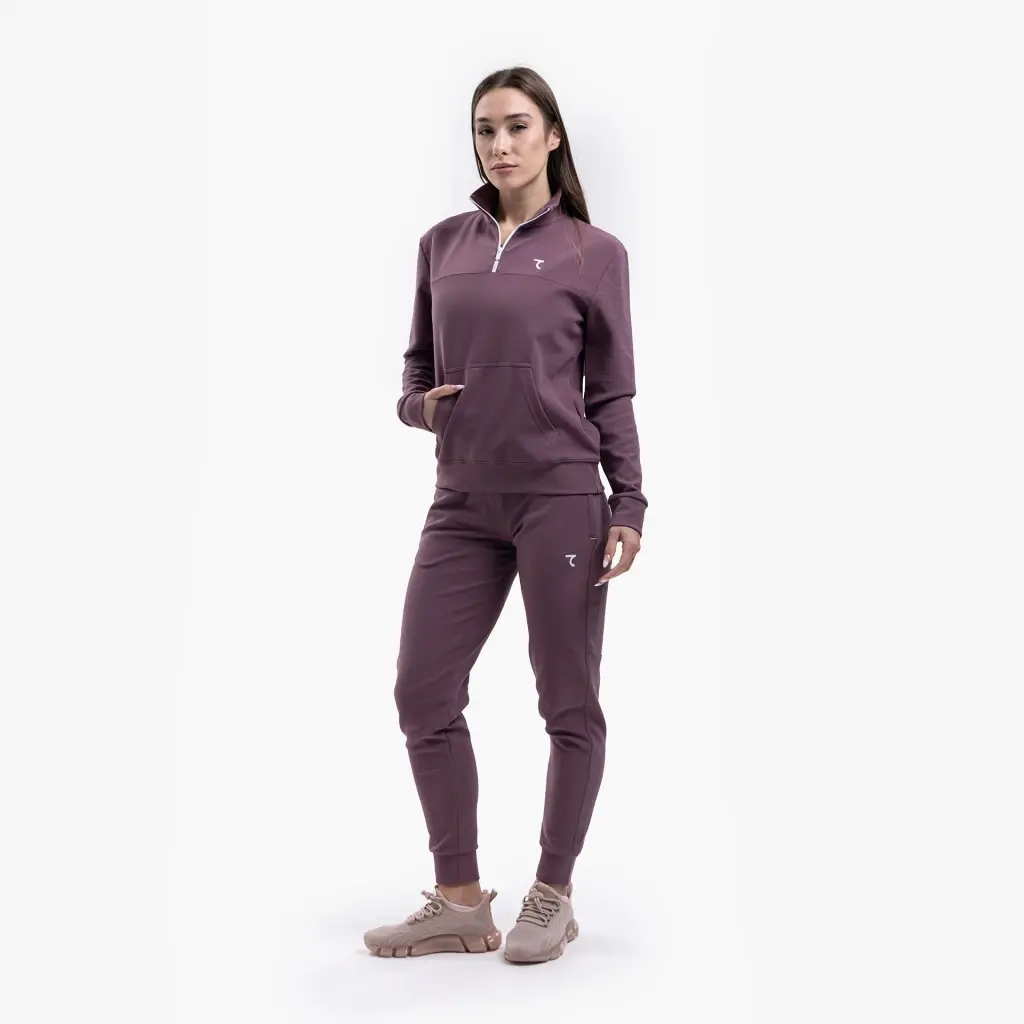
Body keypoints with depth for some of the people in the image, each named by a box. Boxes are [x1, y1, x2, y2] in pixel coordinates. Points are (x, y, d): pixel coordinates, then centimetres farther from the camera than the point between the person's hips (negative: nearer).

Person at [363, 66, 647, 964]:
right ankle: (459, 902, 15)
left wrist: (629, 506, -2)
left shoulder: (593, 252, 3)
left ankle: (552, 898, 21)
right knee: (424, 692, 1)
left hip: (560, 499, -3)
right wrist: (421, 404, -3)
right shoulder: (443, 245, 12)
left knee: (569, 702, 4)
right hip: (463, 503, 4)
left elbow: (613, 394, 4)